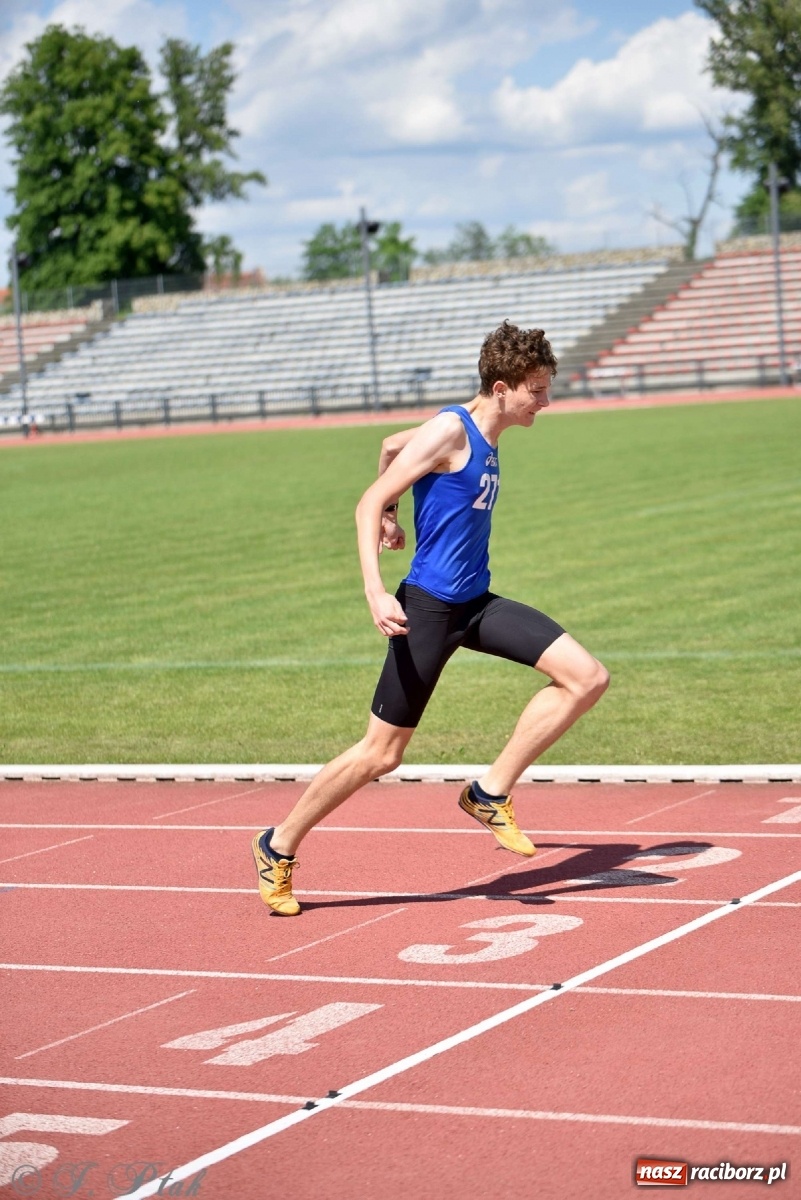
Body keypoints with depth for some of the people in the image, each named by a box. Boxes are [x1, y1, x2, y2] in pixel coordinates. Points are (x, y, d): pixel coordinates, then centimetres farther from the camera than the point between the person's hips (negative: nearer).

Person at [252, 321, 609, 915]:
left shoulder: (483, 435, 10)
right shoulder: (451, 429, -15)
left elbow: (392, 444, 26)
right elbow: (368, 505, -17)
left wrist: (393, 515, 36)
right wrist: (376, 592, -27)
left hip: (476, 603, 8)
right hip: (429, 608, -8)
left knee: (588, 677, -5)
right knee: (382, 753, 0)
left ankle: (491, 794, 2)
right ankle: (279, 847, 18)